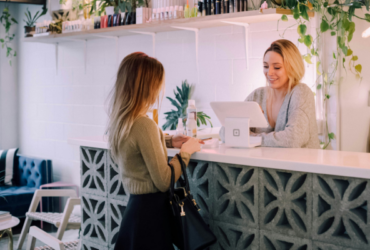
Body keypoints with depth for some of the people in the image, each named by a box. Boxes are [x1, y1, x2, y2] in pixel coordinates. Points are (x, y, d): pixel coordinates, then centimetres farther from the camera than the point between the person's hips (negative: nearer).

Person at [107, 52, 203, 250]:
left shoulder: (119, 120, 3)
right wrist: (185, 152, -6)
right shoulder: (144, 125, -23)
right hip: (151, 209, -8)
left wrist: (168, 141, 17)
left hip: (134, 204, 8)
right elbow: (164, 182, -19)